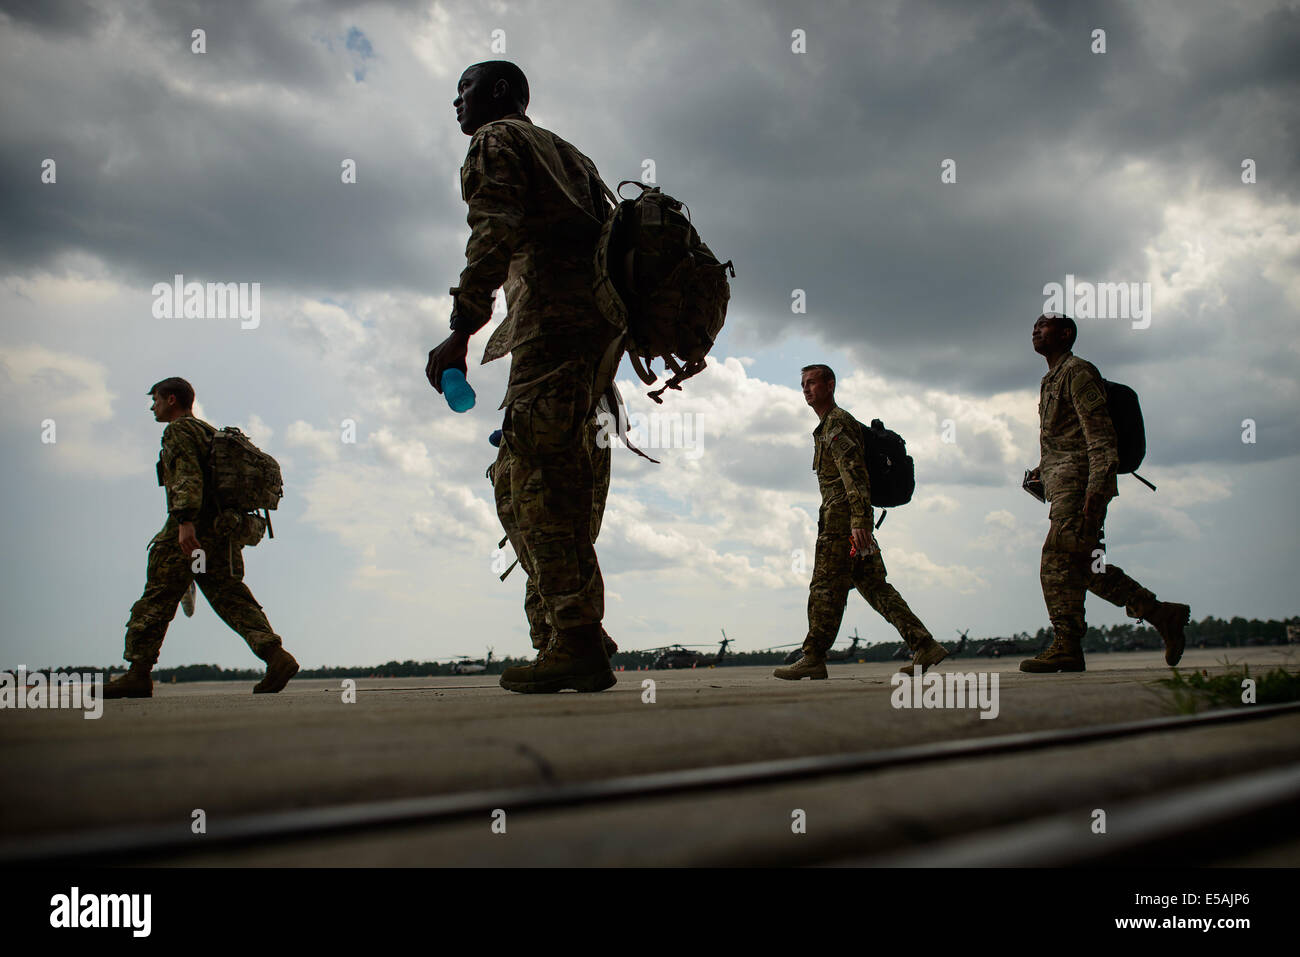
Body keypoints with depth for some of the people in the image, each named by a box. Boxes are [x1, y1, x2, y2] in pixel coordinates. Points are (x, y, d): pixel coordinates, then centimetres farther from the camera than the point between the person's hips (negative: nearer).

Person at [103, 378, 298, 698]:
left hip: (189, 532, -8)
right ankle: (275, 654, -17)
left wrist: (185, 522, -27)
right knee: (233, 599, 1)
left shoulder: (178, 431, -2)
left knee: (156, 600, -1)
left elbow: (189, 476, -18)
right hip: (222, 532, 8)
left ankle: (138, 674, 1)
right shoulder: (210, 433, 25)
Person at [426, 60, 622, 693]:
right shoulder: (563, 151, 33)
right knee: (518, 475, 10)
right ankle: (579, 637, 6)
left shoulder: (495, 140, 7)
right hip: (602, 314, 9)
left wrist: (460, 331, -16)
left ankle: (577, 646, -18)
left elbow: (495, 234, -11)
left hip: (555, 313, -9)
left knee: (536, 480, -13)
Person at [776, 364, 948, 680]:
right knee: (873, 585, 7)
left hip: (842, 515, -10)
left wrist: (858, 520, -27)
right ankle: (925, 646, 3)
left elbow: (854, 472, -19)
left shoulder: (837, 423, -7)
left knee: (826, 586, -7)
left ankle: (813, 658, -3)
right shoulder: (828, 425, 25)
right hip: (854, 520, 10)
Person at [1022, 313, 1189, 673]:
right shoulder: (1051, 381, 24)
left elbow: (1099, 433, -14)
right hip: (1064, 484, 9)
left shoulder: (1078, 371, -5)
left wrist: (1095, 488, -23)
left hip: (1079, 482, -9)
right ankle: (1161, 614, 12)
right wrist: (1043, 470, 15)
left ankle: (1066, 646, -12)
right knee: (1085, 567, 6)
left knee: (1058, 562, -13)